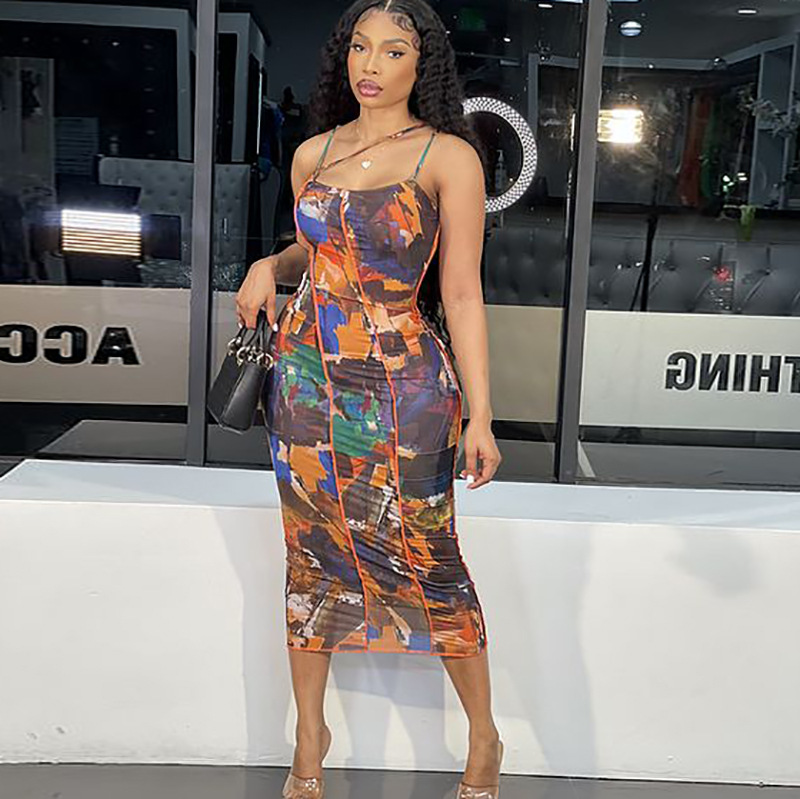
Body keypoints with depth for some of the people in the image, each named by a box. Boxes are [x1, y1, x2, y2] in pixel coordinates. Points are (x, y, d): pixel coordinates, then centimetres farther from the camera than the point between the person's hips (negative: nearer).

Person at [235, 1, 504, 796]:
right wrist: (268, 266, 2)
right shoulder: (312, 154, 9)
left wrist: (480, 417, -12)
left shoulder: (449, 157, -5)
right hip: (305, 374, 5)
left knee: (424, 562, 0)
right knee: (311, 553, 11)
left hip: (401, 387, -4)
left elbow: (461, 293, -8)